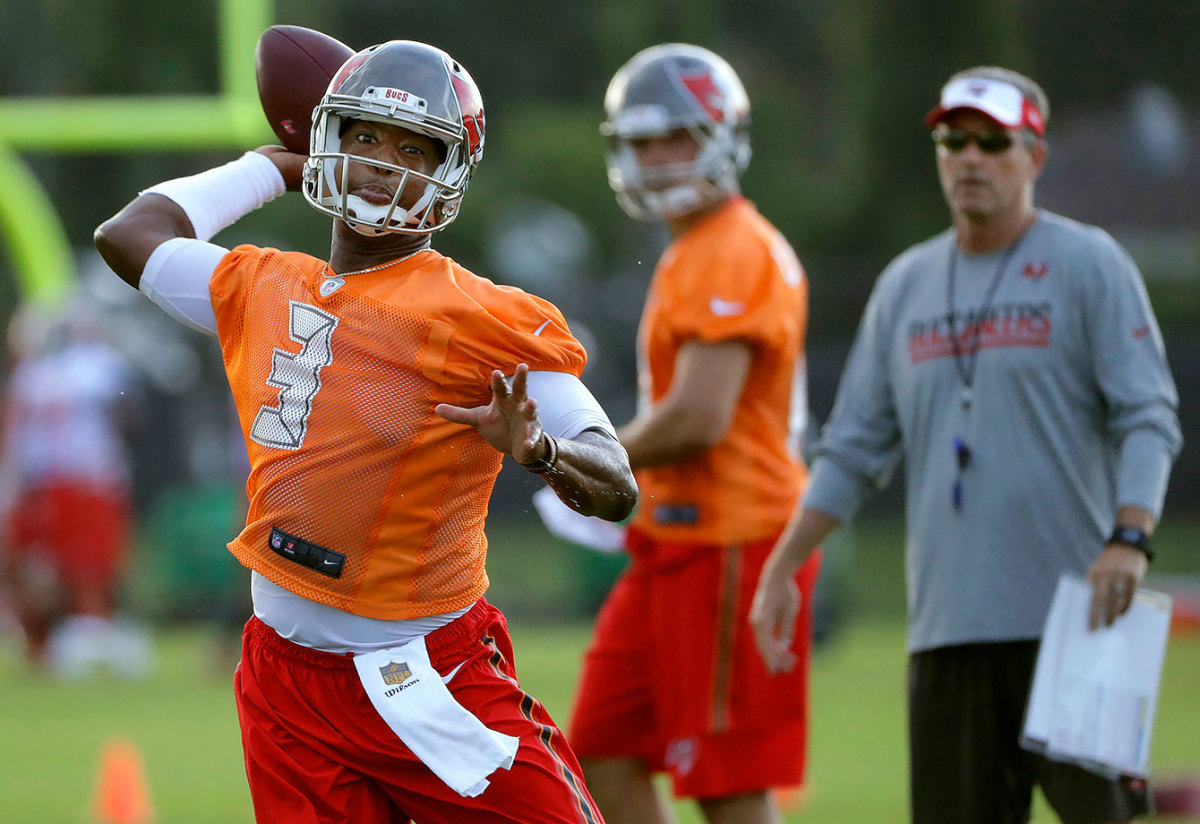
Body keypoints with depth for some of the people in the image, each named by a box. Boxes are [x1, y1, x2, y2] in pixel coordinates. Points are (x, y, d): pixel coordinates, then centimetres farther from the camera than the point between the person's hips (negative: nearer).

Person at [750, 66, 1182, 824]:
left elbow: (1149, 419, -7)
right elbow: (856, 448, 20)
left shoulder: (1089, 265, 1)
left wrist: (1129, 540, -23)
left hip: (1071, 616, -5)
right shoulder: (906, 285, 17)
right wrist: (781, 568, 12)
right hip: (948, 621, 5)